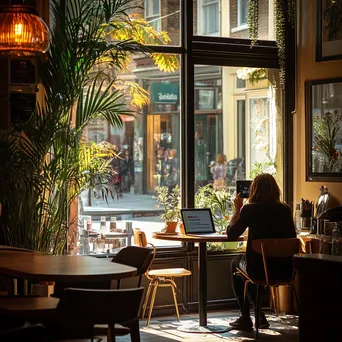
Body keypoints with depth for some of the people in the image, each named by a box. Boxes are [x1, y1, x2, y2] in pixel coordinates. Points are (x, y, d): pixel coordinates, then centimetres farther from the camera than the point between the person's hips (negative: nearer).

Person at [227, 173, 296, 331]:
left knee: (236, 263, 30)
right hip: (284, 270, 4)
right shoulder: (285, 209, 2)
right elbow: (292, 237, 15)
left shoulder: (249, 209, -9)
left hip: (260, 270, -4)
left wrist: (237, 209, 12)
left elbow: (231, 234, 1)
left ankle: (245, 318, 29)